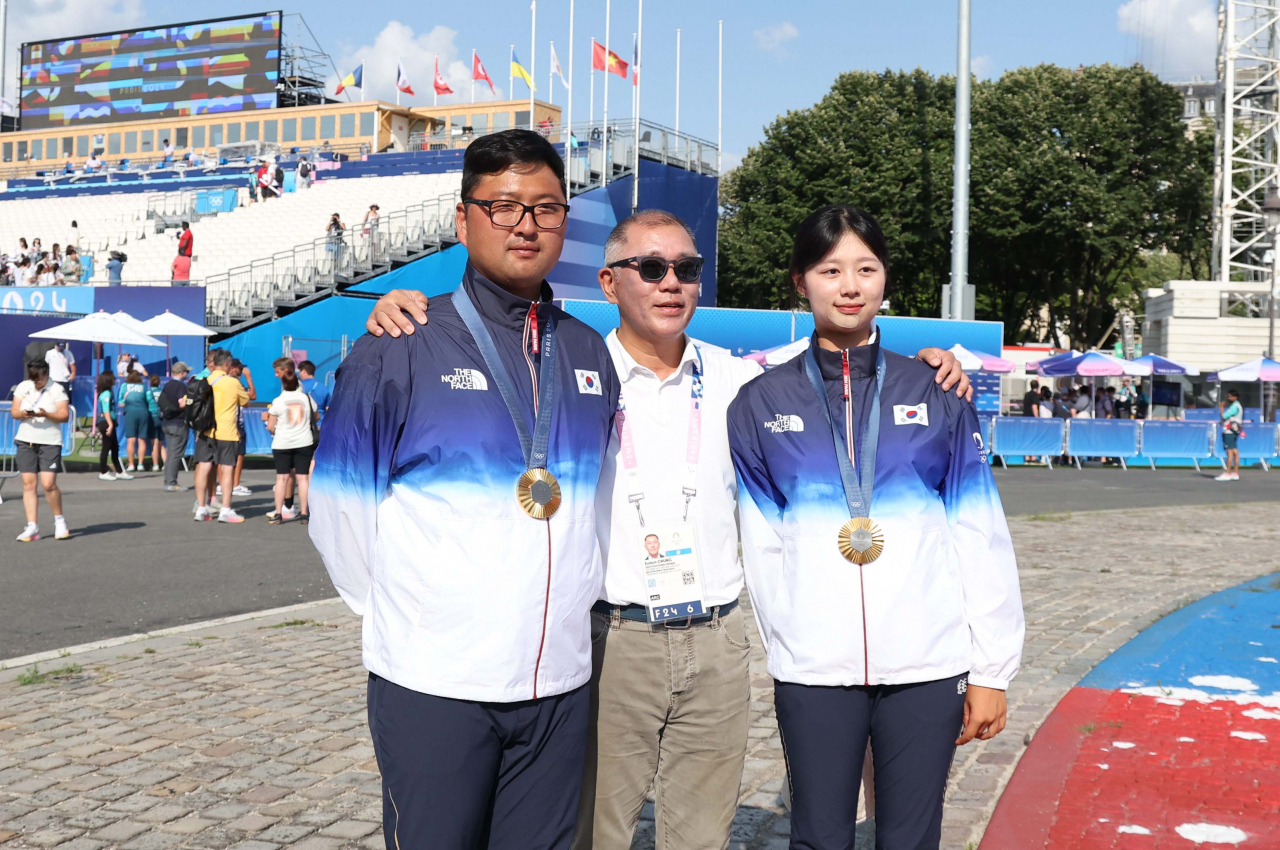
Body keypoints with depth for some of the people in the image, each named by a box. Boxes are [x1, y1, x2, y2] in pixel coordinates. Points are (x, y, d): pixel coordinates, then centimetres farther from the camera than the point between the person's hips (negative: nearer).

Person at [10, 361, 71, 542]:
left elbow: (65, 415, -8)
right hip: (25, 441, 4)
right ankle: (32, 526, 5)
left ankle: (59, 520, 10)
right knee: (28, 483, 1)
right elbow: (13, 411, 7)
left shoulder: (57, 389, -4)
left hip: (50, 443, -4)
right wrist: (22, 414, -16)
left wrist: (46, 414, -25)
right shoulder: (22, 387, 7)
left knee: (48, 484, -11)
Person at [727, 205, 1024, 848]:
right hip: (812, 672, 0)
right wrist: (789, 641, 0)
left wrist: (991, 670, 1)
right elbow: (762, 543, 4)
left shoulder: (936, 394, 5)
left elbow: (981, 536, 4)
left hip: (927, 667, 0)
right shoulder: (762, 403, 5)